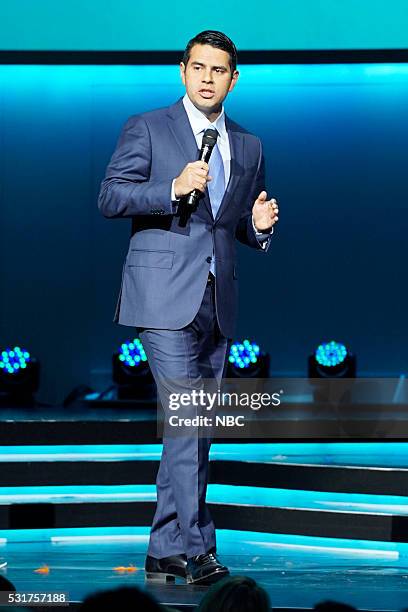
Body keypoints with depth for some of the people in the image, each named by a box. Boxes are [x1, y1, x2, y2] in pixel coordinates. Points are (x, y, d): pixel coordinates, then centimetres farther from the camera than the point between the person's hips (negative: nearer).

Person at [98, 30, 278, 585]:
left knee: (196, 428, 7)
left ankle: (168, 552, 14)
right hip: (165, 298, -5)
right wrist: (174, 188, -19)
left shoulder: (248, 147, 17)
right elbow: (110, 197, -6)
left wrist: (259, 225, -1)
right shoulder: (147, 128, 3)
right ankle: (193, 545, -8)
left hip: (217, 303, 6)